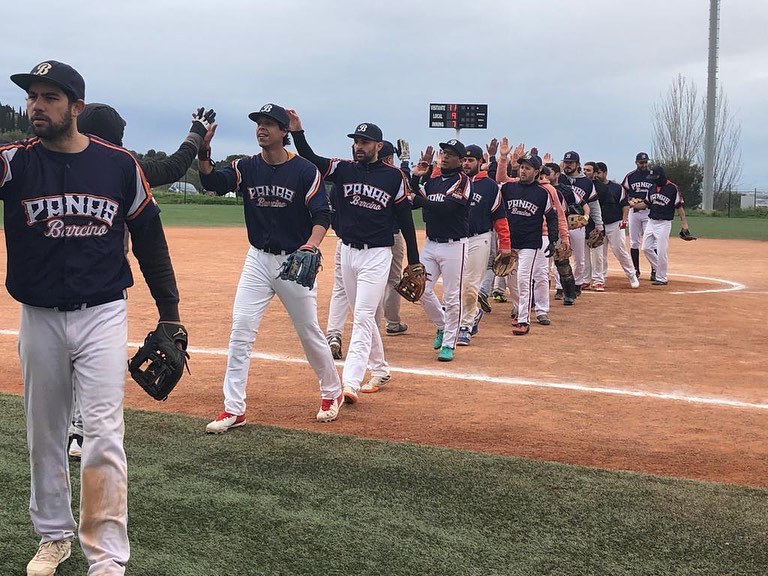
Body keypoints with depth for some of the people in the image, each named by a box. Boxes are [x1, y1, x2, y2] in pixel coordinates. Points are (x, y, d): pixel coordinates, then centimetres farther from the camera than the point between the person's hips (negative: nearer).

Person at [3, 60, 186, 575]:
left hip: (102, 316, -2)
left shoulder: (120, 164, -3)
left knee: (103, 436, -6)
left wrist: (170, 313, 7)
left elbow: (150, 240, 5)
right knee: (44, 436, 14)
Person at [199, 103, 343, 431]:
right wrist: (203, 154, -35)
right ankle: (233, 409, 4)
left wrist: (312, 242, -33)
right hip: (258, 260, 3)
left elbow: (322, 214, -14)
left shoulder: (305, 171, -9)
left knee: (310, 333, 7)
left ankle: (332, 394, 29)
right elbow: (212, 183, -16)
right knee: (240, 333, -3)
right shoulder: (246, 168, 0)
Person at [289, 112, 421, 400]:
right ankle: (380, 370, 30)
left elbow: (405, 218, 1)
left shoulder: (393, 176, -4)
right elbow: (311, 160, -13)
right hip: (348, 252, 5)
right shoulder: (343, 169, 3)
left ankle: (350, 383, -16)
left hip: (377, 255, -4)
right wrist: (297, 132, -30)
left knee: (363, 317, -11)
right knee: (362, 317, 14)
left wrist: (414, 261, 2)